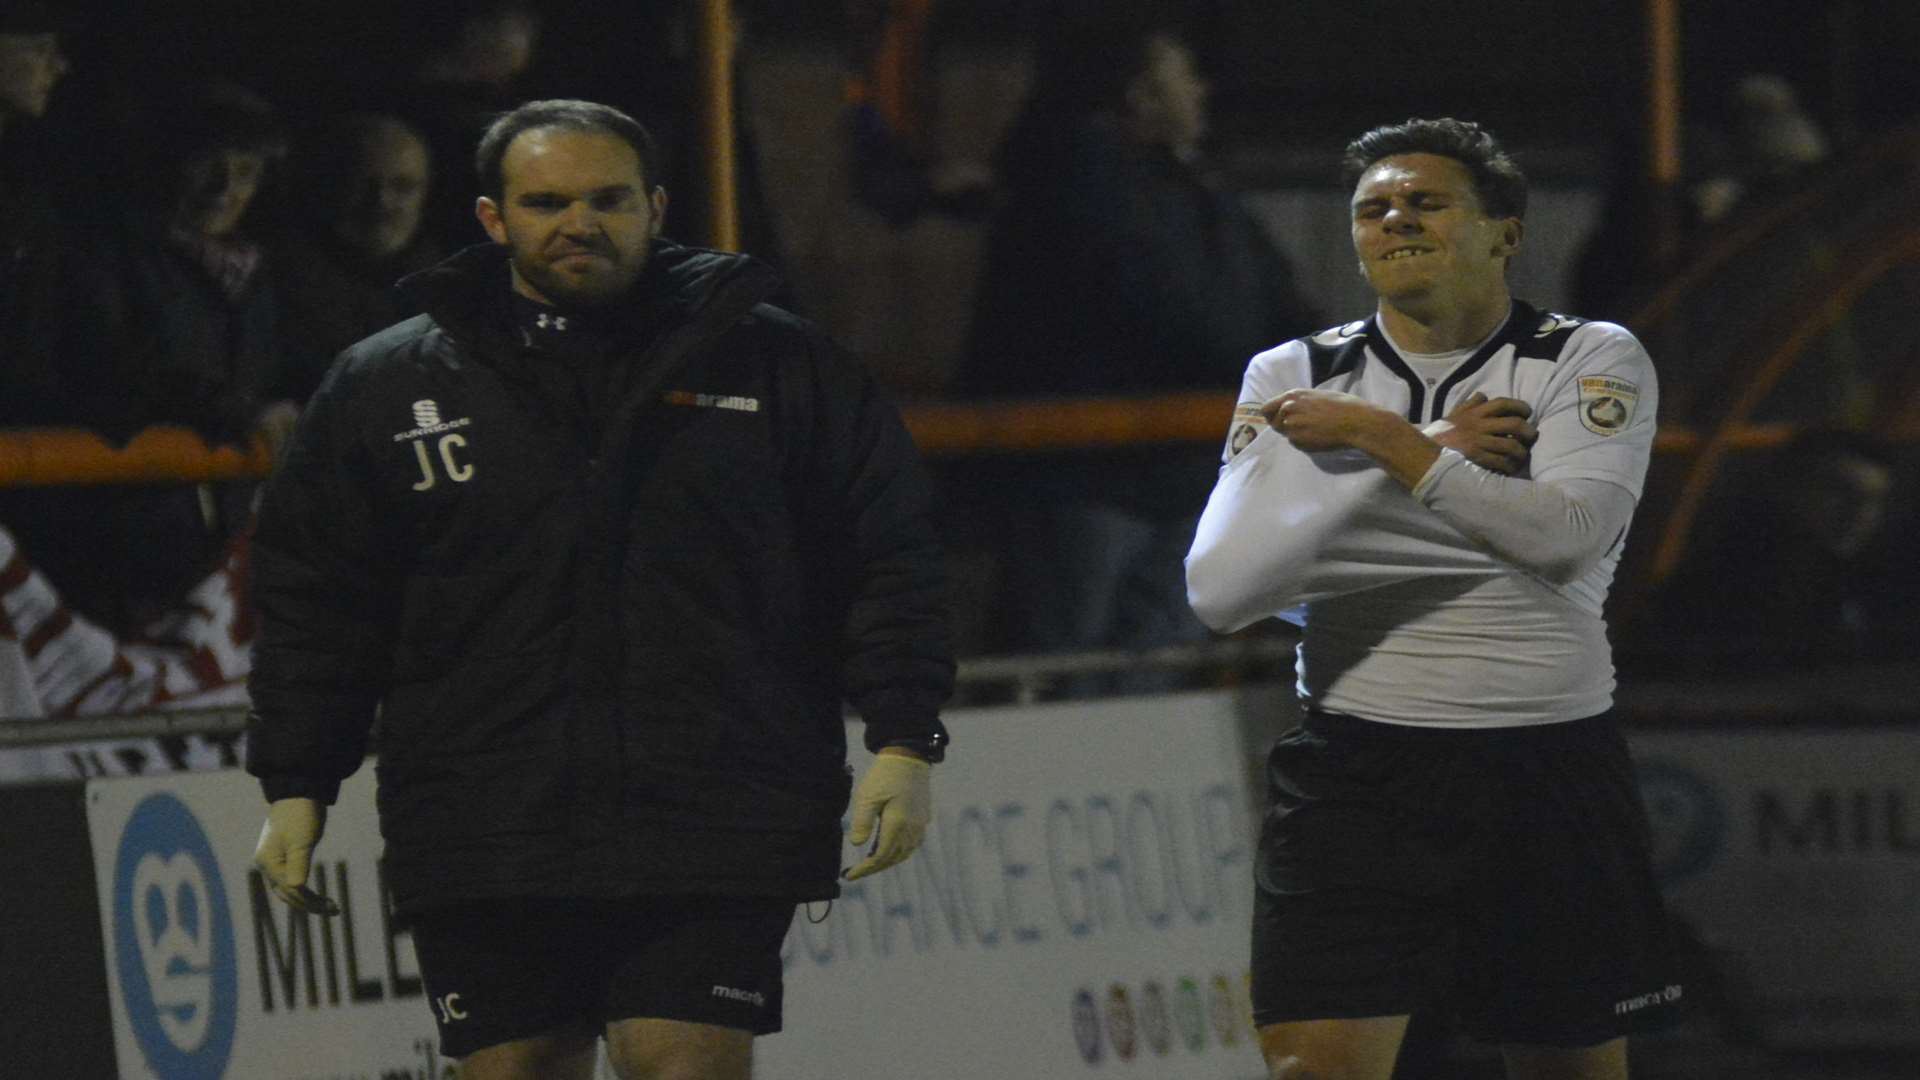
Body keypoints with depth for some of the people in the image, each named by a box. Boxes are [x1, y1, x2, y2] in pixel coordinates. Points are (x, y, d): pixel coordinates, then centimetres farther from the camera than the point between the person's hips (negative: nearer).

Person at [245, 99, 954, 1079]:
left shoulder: (773, 364, 7)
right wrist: (294, 786, 8)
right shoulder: (383, 388, 9)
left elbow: (887, 557, 9)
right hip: (482, 841, 1)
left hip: (715, 830, -1)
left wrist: (902, 742, 0)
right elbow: (315, 601, 13)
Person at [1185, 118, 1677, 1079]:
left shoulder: (1593, 361, 1)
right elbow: (1221, 589, -9)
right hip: (1354, 774, 0)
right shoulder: (1295, 378, 5)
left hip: (1549, 777, 0)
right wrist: (1434, 454, -12)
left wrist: (1383, 438, -15)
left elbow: (1566, 533, -18)